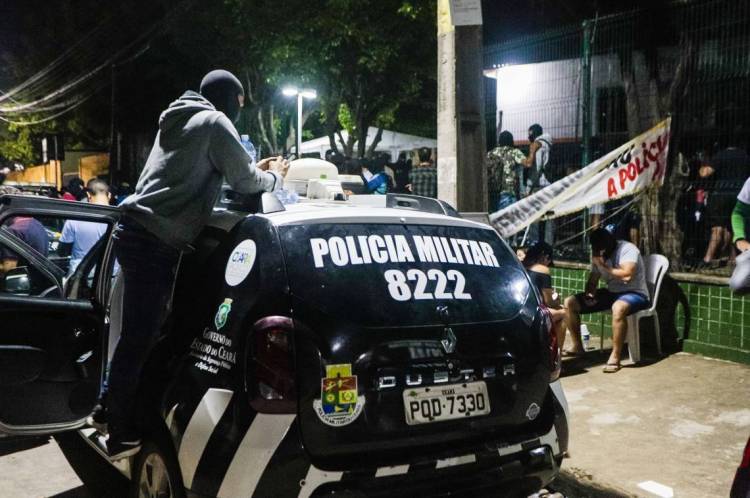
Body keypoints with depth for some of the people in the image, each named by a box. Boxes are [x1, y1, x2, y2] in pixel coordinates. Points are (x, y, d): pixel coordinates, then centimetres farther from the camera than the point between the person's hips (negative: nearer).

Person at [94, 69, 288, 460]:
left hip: (137, 233, 10)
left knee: (138, 331, 20)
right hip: (155, 241, -10)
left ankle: (109, 409, 32)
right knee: (139, 337, -3)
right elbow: (246, 182, -3)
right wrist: (275, 176, 18)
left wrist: (255, 169, 29)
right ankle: (123, 435, 5)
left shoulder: (178, 120, 23)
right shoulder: (215, 122, -5)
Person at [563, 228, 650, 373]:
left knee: (618, 308, -44)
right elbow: (592, 280, 11)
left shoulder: (627, 249, -17)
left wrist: (605, 266, -19)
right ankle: (577, 346, 7)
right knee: (570, 303, -4)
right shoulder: (597, 255, 6)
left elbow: (626, 275, -31)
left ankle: (615, 356, -32)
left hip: (634, 293, -7)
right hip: (611, 292, 7)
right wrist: (589, 293, -10)